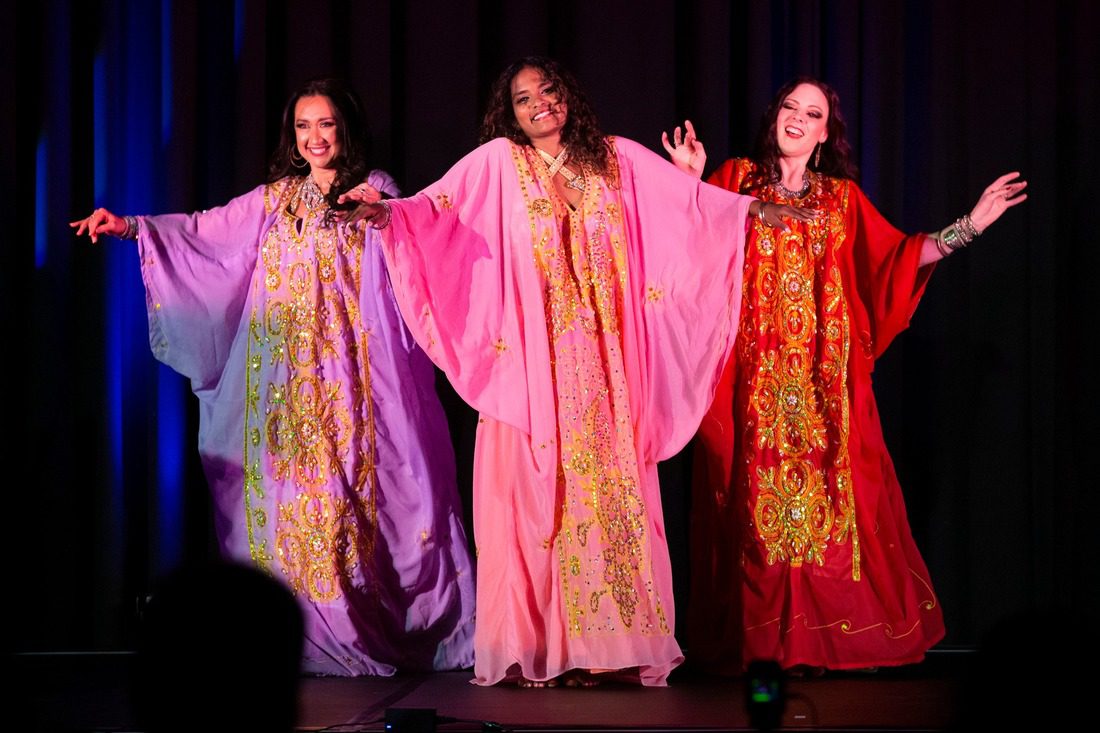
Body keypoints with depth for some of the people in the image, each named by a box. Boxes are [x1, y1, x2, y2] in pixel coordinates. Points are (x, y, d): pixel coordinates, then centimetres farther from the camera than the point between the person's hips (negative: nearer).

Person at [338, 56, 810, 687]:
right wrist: (391, 212, -27)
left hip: (606, 367, 2)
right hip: (535, 369, -2)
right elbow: (439, 204, -9)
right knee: (538, 495, -5)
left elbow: (692, 200, 14)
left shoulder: (617, 159, 11)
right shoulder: (497, 163, 4)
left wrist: (754, 208, 7)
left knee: (613, 493, -1)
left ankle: (610, 643, 2)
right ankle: (534, 649, -3)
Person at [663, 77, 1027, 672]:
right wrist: (690, 186, -10)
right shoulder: (738, 180, 11)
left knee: (827, 488, -4)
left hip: (823, 371, 2)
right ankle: (757, 637, 0)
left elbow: (893, 258, 9)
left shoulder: (842, 199, 16)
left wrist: (967, 229, 5)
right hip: (753, 371, -2)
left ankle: (826, 632, 2)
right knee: (755, 489, -5)